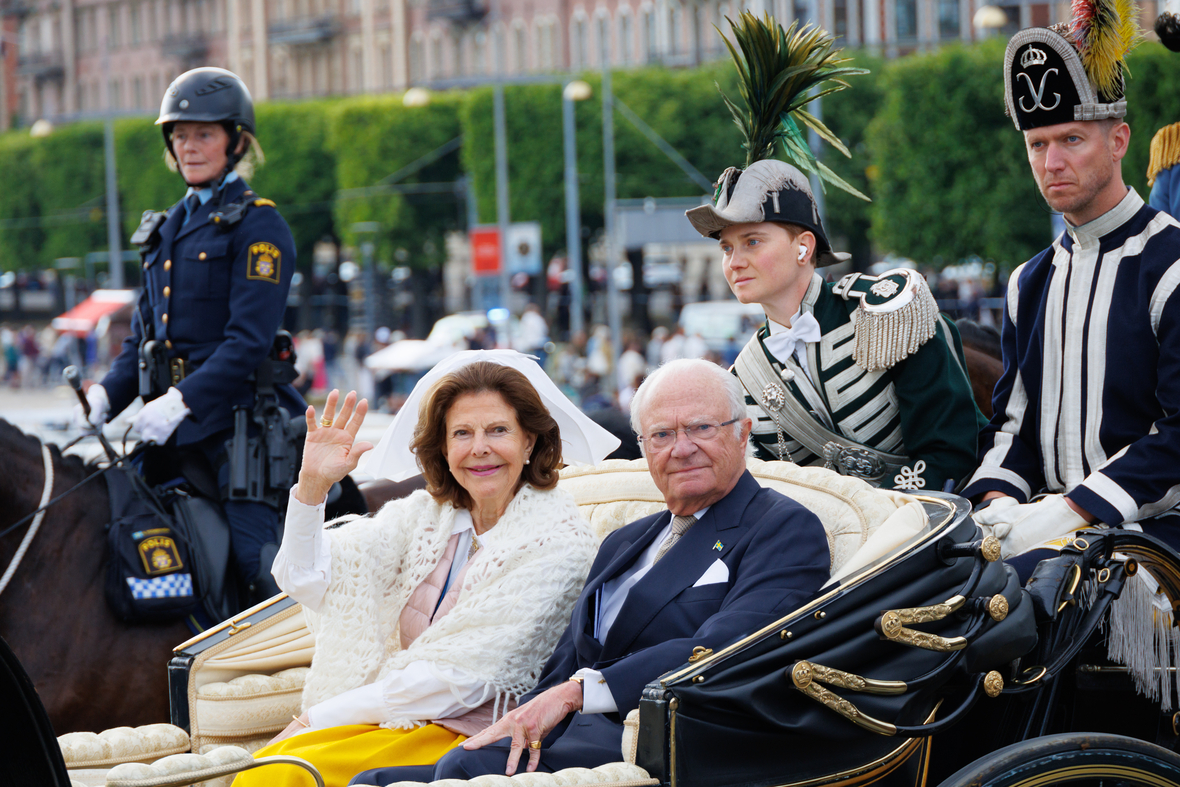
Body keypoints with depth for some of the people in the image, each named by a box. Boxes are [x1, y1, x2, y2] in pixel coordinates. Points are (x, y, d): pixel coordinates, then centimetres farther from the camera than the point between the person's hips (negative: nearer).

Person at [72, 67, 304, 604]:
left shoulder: (258, 227, -3)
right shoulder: (166, 230, 19)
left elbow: (248, 341, -13)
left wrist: (181, 402, -23)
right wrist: (104, 396, 1)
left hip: (236, 414, -7)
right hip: (169, 423, 7)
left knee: (258, 563, -17)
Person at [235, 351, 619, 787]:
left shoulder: (558, 539, -7)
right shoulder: (425, 514, 11)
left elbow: (463, 674, -12)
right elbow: (307, 579, 5)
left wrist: (321, 716, -10)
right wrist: (313, 483, -12)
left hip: (473, 735, -5)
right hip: (385, 716, 5)